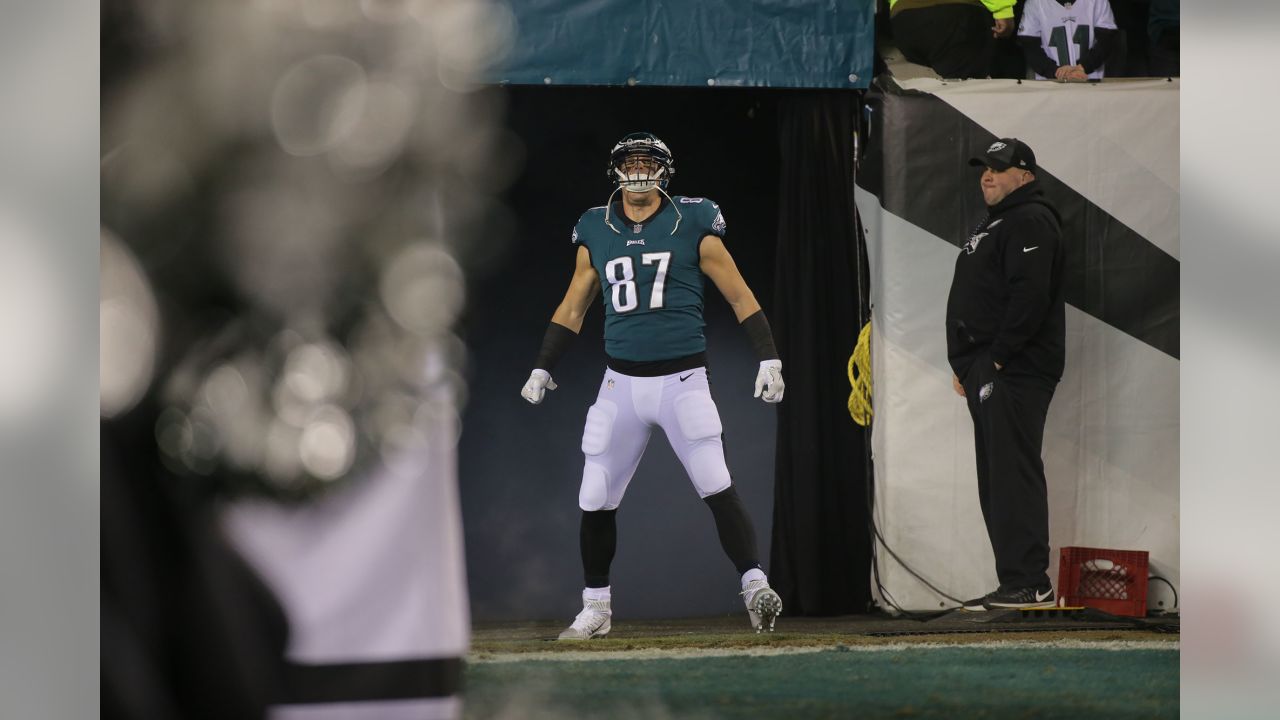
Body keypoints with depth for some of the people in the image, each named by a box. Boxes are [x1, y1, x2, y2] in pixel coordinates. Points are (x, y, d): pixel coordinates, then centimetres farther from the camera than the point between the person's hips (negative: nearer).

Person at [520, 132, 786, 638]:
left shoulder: (694, 227, 0)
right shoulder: (595, 234, 9)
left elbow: (740, 297, 2)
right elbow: (573, 307, 20)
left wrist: (768, 358, -6)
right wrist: (542, 368, 13)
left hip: (683, 379, -3)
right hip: (621, 383, 3)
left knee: (717, 489, -16)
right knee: (595, 502, 3)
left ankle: (755, 587, -13)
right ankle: (595, 610, 17)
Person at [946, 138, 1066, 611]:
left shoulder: (1030, 222, -8)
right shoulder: (995, 224, 25)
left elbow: (1030, 295, -21)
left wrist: (999, 357, -22)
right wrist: (964, 364, 19)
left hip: (1013, 371, -11)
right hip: (987, 374, 11)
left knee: (1013, 474, -15)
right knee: (999, 478, 10)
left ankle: (1027, 583, -18)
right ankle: (1018, 584, 12)